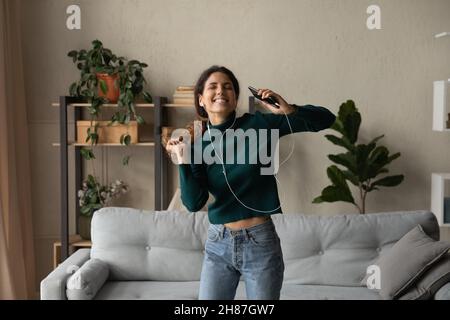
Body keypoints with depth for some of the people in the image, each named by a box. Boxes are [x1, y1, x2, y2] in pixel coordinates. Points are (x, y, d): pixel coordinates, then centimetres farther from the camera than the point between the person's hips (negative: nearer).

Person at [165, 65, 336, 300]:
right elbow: (194, 203, -10)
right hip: (218, 244, 2)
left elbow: (325, 119, -7)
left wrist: (290, 110, -24)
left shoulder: (257, 125, -6)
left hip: (260, 242, -2)